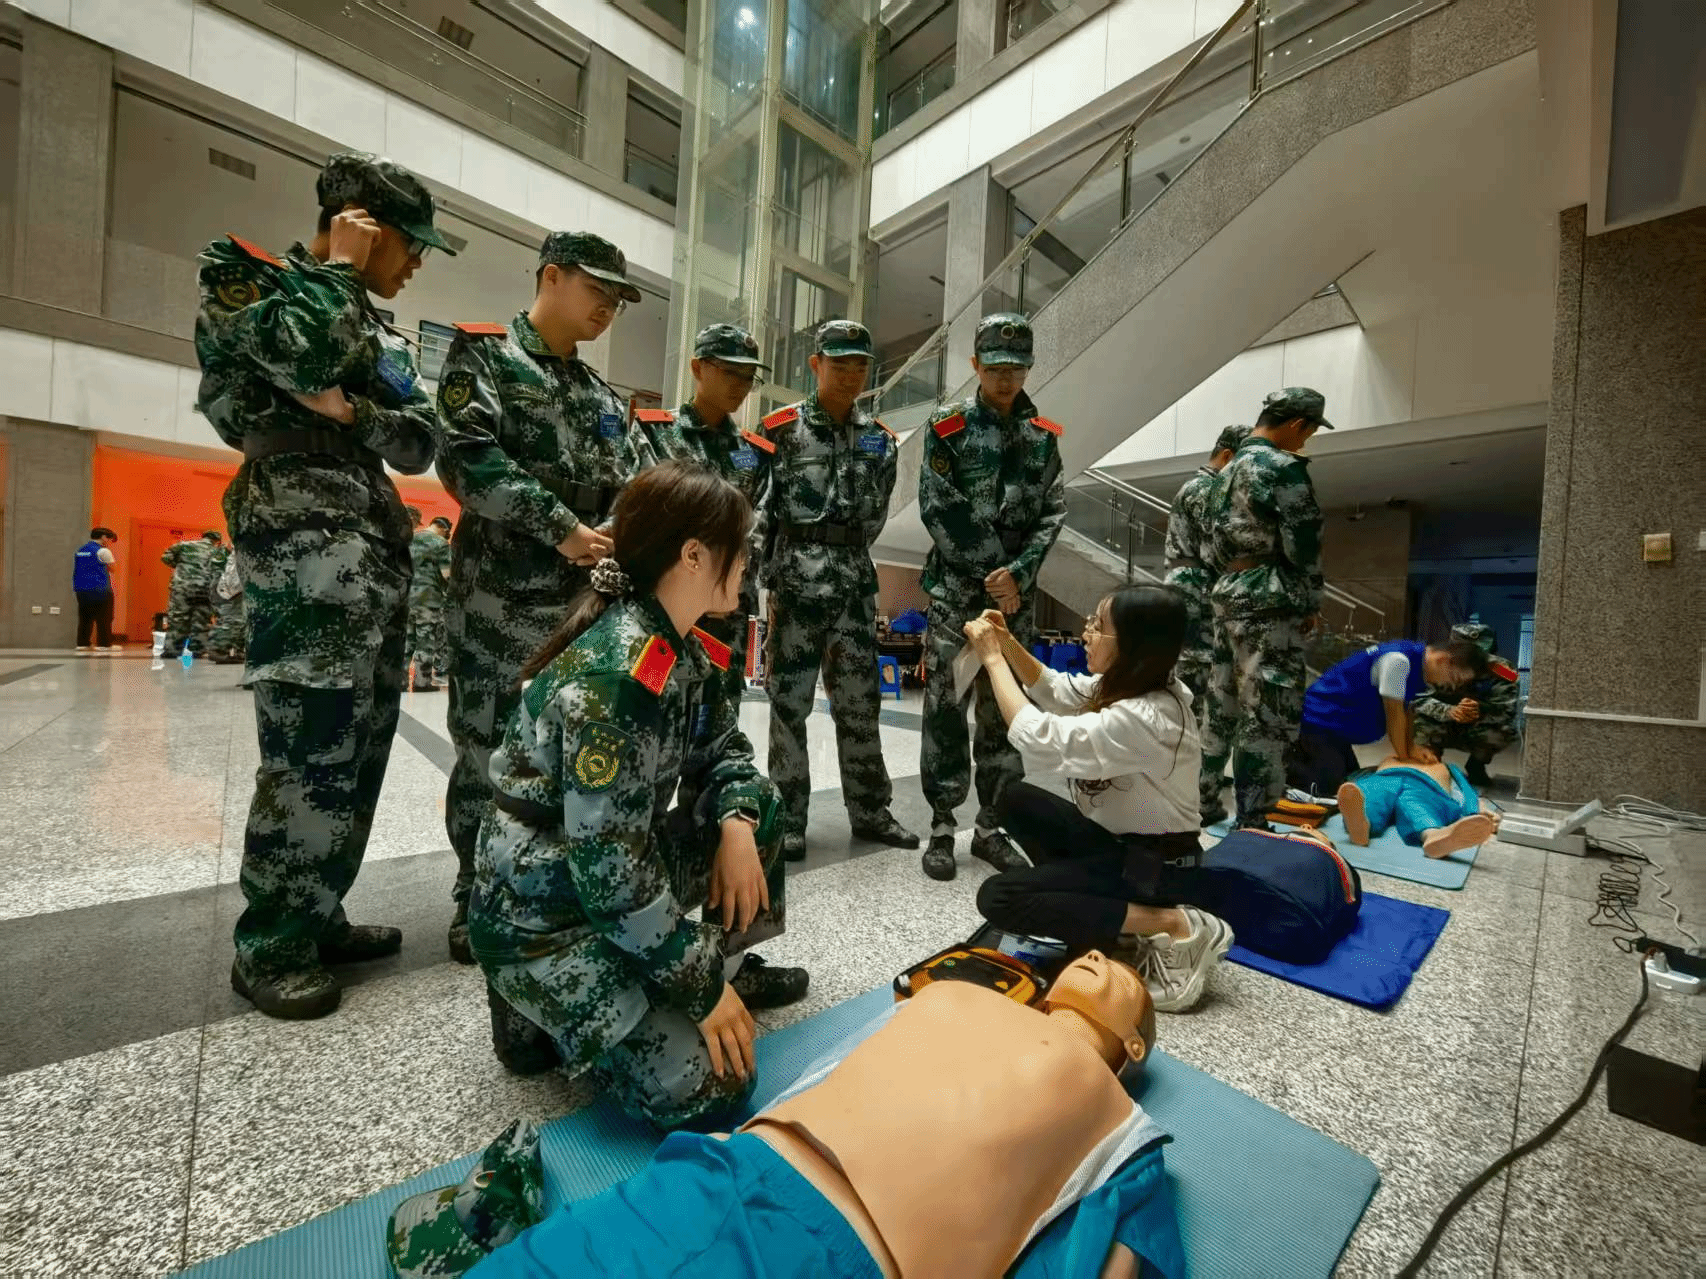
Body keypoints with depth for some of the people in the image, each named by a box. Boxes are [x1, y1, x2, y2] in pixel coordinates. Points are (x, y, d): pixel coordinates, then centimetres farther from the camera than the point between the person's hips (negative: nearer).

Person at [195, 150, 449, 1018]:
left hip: (377, 539, 8)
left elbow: (419, 444, 12)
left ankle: (316, 918, 20)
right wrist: (341, 268, -1)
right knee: (311, 747, -10)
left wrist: (349, 408, -6)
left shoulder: (377, 327, 24)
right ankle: (270, 947, 5)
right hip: (301, 534, -7)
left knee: (361, 745, 7)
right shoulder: (242, 273, 6)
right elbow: (307, 355, -17)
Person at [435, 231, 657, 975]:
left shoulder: (602, 396, 20)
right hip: (501, 597, -5)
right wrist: (561, 529, -18)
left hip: (586, 600, 6)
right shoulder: (485, 353, 2)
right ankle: (477, 901, 19)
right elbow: (467, 454, -14)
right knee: (489, 747, 1)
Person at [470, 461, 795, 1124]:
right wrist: (704, 988, -18)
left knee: (760, 807, 1)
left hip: (621, 871, 8)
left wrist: (735, 824, -13)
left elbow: (725, 751, 9)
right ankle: (540, 1011, 10)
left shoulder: (689, 652, -2)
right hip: (540, 913, -8)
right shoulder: (613, 679, -31)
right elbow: (610, 871, -29)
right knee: (703, 1086, -13)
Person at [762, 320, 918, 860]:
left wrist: (846, 558, 9)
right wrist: (772, 574, -3)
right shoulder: (782, 427, 1)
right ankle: (787, 818, 12)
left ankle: (870, 811, 21)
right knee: (789, 697, 1)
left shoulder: (880, 438, 13)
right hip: (797, 575, -4)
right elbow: (757, 507, 0)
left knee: (859, 697, 9)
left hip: (855, 576, 4)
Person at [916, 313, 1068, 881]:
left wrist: (1016, 574, -10)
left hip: (1016, 592, 4)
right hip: (956, 588, -3)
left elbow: (1052, 513, 6)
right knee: (945, 707, -3)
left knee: (1006, 710, 6)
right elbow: (940, 511, -6)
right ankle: (942, 828, 8)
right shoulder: (948, 427, 1)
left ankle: (990, 826, 18)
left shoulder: (1043, 436, 12)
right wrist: (989, 577, -9)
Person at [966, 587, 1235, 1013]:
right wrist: (1008, 644, -3)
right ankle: (1103, 910, 5)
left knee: (995, 898, -13)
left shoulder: (1144, 719, -31)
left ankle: (1170, 928, -10)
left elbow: (1038, 739, -32)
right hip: (1117, 839, 9)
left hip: (1155, 866, -9)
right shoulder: (1125, 685, -3)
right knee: (1016, 801, 10)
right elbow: (1056, 692, 12)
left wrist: (992, 659, -22)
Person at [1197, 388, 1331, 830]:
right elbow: (1303, 544, -12)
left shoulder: (1227, 470, 16)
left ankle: (1203, 804, 23)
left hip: (1226, 597, 9)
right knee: (1268, 717, -3)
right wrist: (1311, 603, 0)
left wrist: (1228, 585, 18)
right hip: (1269, 603, -9)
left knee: (1220, 707, 14)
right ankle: (1251, 825, 3)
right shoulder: (1284, 466, -10)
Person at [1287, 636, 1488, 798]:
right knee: (1328, 787, -18)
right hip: (1320, 718, -10)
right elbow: (1394, 712, -17)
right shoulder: (1398, 660, -24)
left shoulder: (1419, 660, 6)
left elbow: (1407, 708, 15)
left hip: (1332, 722, 10)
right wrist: (1404, 756, -5)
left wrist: (1411, 747, 5)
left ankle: (1301, 751, 23)